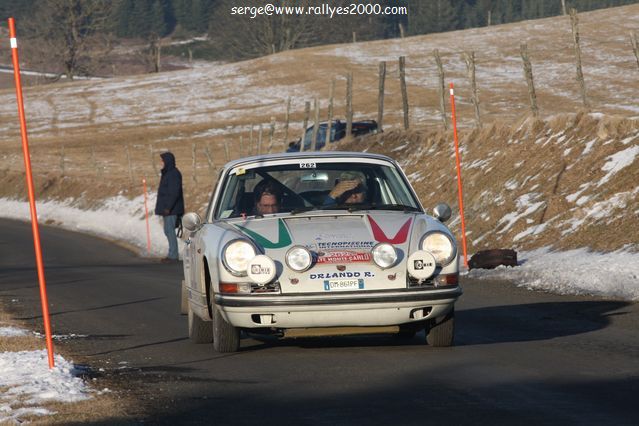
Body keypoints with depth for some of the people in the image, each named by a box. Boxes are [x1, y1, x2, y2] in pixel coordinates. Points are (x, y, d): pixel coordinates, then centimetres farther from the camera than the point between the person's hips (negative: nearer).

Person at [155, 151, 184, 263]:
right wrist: (163, 207, 21)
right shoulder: (167, 173, 16)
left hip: (171, 209, -11)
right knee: (168, 230, 13)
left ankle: (173, 255, -6)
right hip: (166, 208, 11)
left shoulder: (174, 174, -16)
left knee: (170, 230, -9)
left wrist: (168, 207, -24)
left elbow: (174, 192, -22)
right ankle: (173, 255, 18)